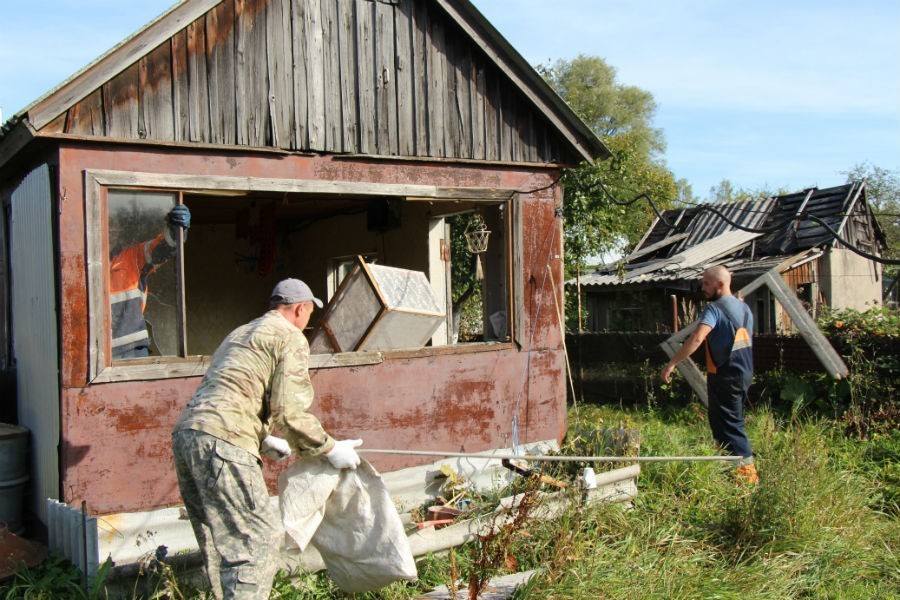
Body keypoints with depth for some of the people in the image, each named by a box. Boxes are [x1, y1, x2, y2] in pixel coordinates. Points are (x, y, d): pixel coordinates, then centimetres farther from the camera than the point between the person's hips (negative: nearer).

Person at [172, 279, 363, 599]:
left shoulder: (239, 333, 29)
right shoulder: (291, 338, 1)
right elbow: (288, 412, -9)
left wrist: (264, 441, 38)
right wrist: (329, 449, 2)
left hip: (185, 433, 9)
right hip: (223, 443, -9)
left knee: (219, 543, 18)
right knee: (259, 538, -5)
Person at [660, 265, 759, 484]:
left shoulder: (715, 309, -16)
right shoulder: (743, 307, 11)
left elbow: (696, 338, -30)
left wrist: (672, 363, -31)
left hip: (725, 375, -9)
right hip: (744, 373, 9)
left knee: (728, 424, -1)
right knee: (731, 421, 19)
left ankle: (747, 470, 0)